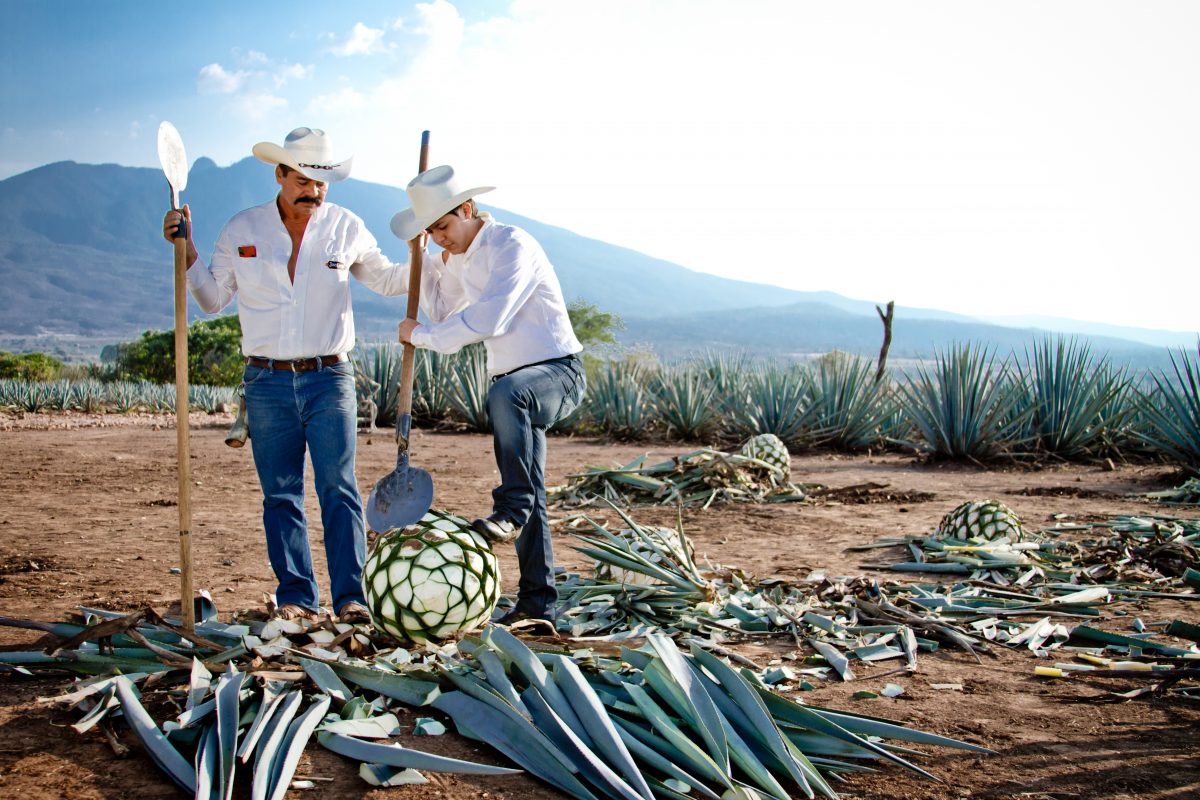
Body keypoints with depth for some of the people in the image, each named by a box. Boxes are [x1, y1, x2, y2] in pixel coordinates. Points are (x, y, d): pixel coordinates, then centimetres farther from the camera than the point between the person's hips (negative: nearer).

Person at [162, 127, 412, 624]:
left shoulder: (346, 228, 5)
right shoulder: (242, 230, 5)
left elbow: (386, 279, 19)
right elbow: (213, 298, 13)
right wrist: (187, 251, 1)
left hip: (328, 378, -1)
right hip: (267, 382, 1)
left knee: (338, 488, -6)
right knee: (281, 494, 5)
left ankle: (350, 596, -3)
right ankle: (295, 596, 13)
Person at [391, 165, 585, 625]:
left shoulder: (512, 246, -16)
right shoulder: (459, 256, 12)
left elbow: (486, 319, -28)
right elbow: (443, 313, 22)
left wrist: (421, 336, -18)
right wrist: (421, 257, 12)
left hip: (556, 372, -8)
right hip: (515, 386, 8)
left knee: (505, 394, -41)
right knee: (528, 499, 8)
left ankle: (511, 509, -30)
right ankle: (537, 603, 15)